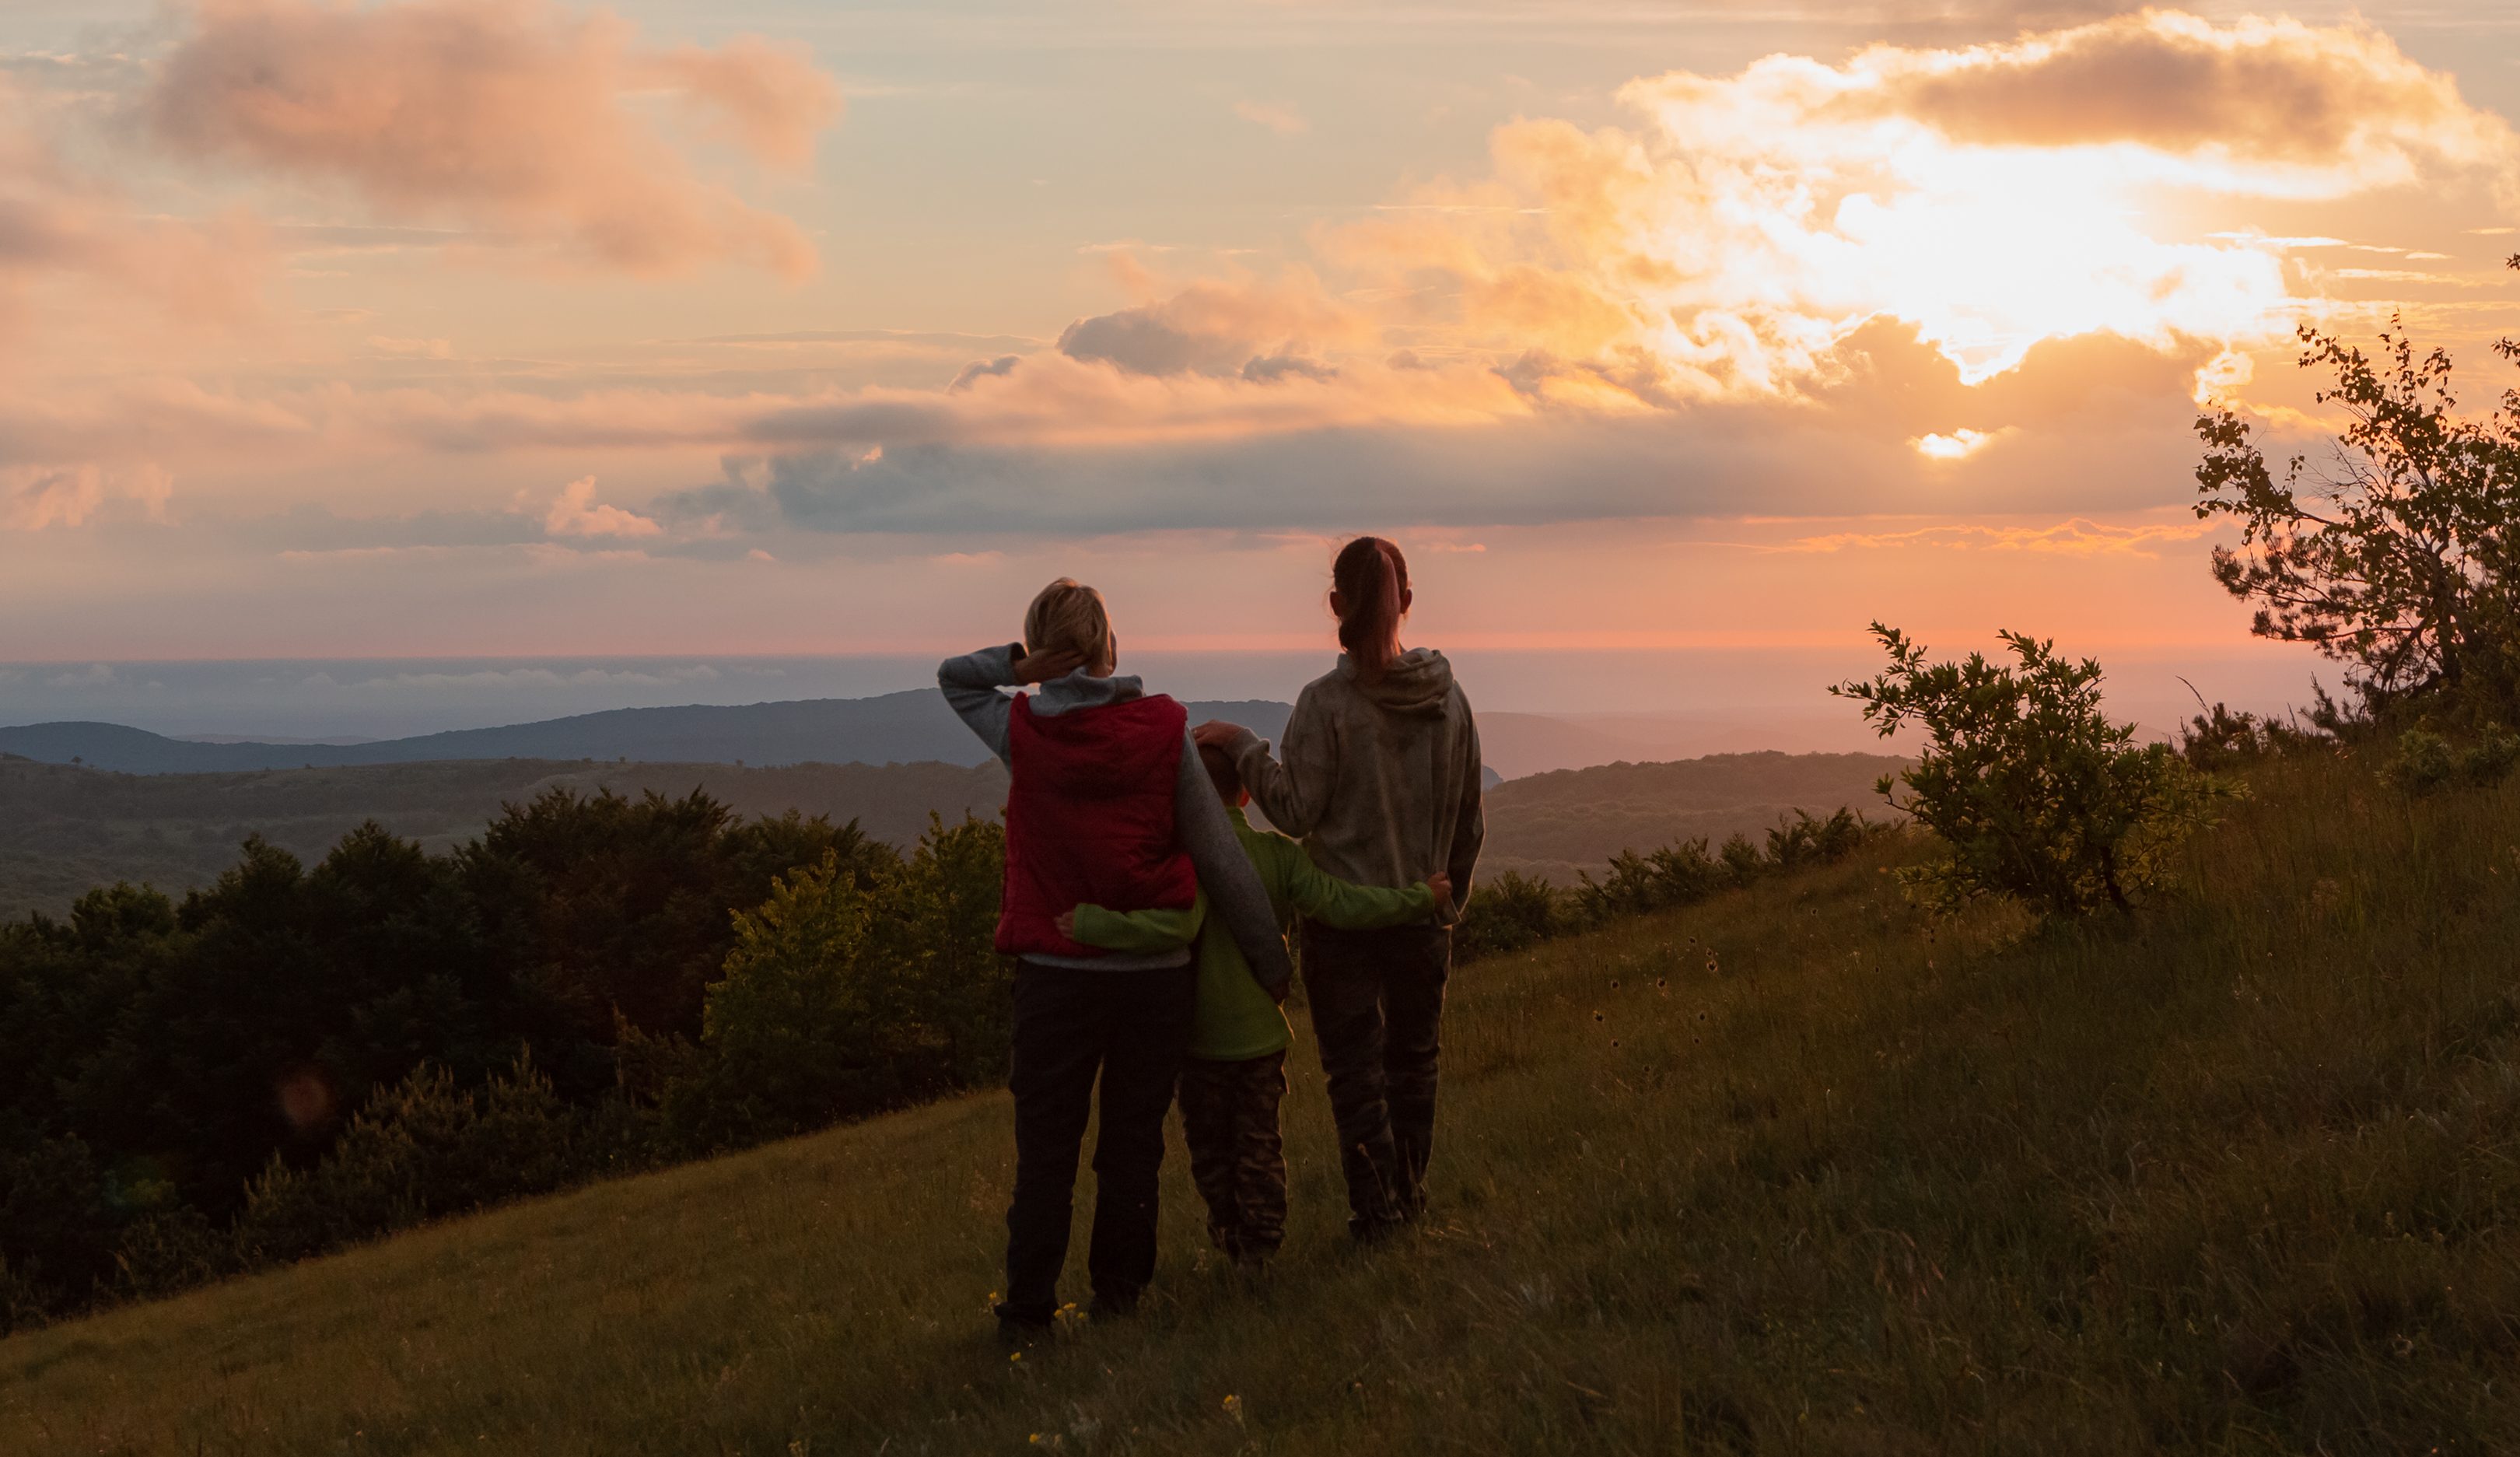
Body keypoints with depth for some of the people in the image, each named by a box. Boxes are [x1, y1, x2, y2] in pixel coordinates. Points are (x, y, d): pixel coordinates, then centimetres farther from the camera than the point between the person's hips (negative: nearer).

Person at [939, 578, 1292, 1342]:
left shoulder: (1022, 731, -5)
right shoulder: (1163, 731, -7)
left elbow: (952, 677, 17)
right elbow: (1221, 859, -2)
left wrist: (1021, 662, -3)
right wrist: (1272, 960, 7)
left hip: (1055, 971, 0)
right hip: (1155, 972, 0)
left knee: (1046, 1148, 8)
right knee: (1132, 1143, 12)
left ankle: (1028, 1306, 12)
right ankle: (1118, 1289, 18)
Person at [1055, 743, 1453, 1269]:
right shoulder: (1278, 853, -6)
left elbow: (1174, 926, -35)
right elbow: (1339, 905, -12)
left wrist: (1088, 924, -37)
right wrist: (1420, 900, -3)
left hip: (1202, 1035, -3)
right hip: (1262, 1030, 4)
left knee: (1210, 1145, 17)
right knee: (1259, 1142, 18)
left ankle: (1231, 1234, 29)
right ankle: (1261, 1242, 21)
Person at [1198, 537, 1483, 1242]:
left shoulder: (1327, 701, -16)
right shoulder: (1448, 697, -2)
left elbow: (1297, 810, -14)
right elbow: (1468, 819, 6)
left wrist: (1244, 746, -5)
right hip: (1424, 915, 4)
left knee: (1356, 1067, 6)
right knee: (1413, 1059, 18)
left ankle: (1376, 1215, 6)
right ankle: (1409, 1197, 30)